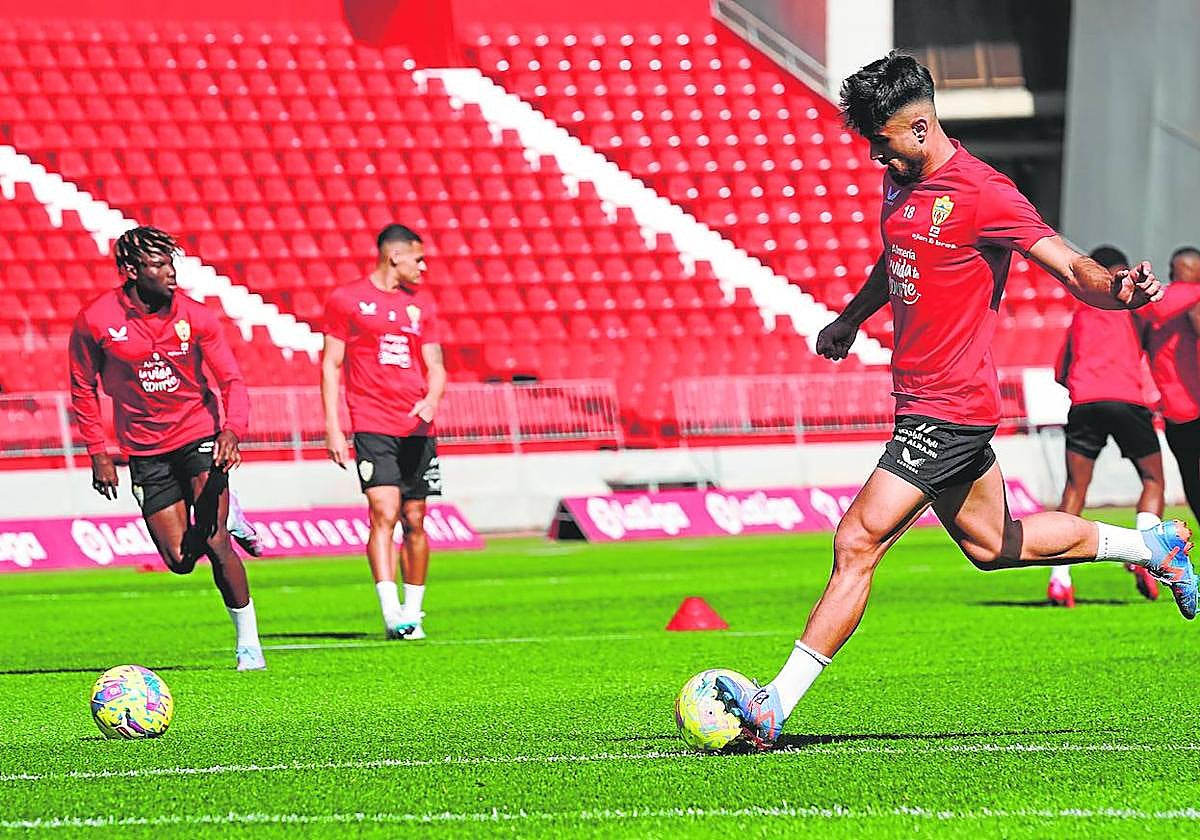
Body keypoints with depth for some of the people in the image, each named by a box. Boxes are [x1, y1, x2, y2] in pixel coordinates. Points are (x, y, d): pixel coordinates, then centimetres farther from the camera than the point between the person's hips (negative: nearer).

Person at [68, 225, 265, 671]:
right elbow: (83, 388, 5)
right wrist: (98, 453, 0)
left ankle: (248, 642, 2)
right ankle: (222, 516, 35)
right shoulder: (94, 321, -9)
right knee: (180, 561, 0)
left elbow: (232, 381, -3)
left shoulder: (195, 317, -8)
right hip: (145, 449, 1)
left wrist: (232, 430, -22)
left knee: (215, 545, -13)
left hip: (198, 435, -1)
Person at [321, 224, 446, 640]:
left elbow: (435, 365, 15)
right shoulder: (346, 299, 1)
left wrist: (431, 399, -7)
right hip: (372, 428, -5)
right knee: (384, 514, -17)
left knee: (414, 521, 6)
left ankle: (413, 613, 16)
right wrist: (332, 428, -4)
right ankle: (391, 612, -23)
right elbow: (330, 364, 2)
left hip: (417, 429, 5)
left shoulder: (420, 302, 14)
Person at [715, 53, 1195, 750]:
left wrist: (1118, 289, -40)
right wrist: (850, 319, 37)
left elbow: (1071, 267, -20)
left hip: (949, 410, -10)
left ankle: (775, 706, -13)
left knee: (858, 541, -13)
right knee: (996, 545, 21)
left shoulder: (982, 194, -18)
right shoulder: (901, 179, 9)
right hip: (923, 399, 10)